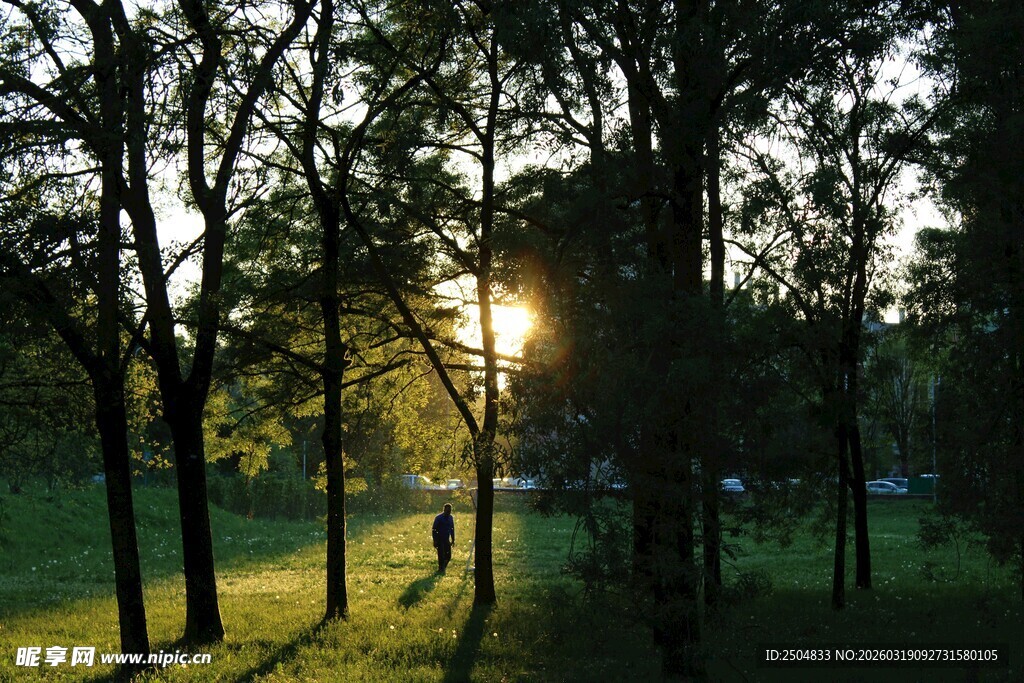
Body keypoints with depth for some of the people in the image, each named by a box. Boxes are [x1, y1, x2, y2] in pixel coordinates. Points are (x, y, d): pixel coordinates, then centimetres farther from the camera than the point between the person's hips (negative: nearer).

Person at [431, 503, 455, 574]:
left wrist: (453, 539, 12)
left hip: (447, 540, 5)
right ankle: (440, 569, 6)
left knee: (448, 556, 2)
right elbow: (434, 530, -10)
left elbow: (452, 529, 15)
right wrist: (435, 541, -14)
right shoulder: (439, 518, -12)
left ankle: (443, 567, 21)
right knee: (441, 556, -6)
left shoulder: (451, 518, 5)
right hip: (440, 540, -5)